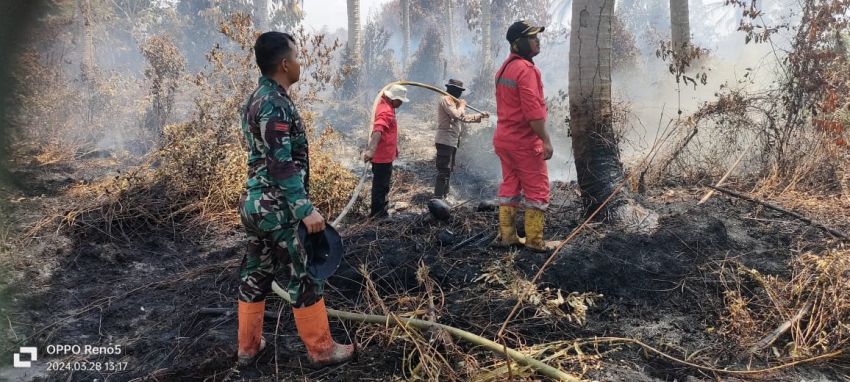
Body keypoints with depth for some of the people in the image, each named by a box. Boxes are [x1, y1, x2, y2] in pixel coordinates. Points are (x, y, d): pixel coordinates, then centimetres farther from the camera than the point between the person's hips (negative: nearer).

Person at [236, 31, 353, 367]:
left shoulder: (256, 98, 12)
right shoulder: (275, 103, -19)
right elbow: (282, 165, -25)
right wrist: (306, 209, -25)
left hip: (256, 202, 10)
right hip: (278, 207, -10)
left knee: (255, 273, 16)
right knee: (305, 277, 2)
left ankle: (248, 346, 28)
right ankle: (321, 349, 14)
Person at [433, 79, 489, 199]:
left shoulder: (453, 101, 20)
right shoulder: (445, 99, -11)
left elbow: (463, 117, 24)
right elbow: (457, 115, -22)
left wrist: (480, 116, 20)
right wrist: (462, 105, -4)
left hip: (451, 141, 11)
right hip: (445, 141, -11)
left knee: (447, 170, 15)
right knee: (444, 171, -13)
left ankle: (444, 196, 22)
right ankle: (438, 199, -14)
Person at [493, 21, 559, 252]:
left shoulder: (504, 68, 13)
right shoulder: (526, 69, -17)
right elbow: (533, 110, -23)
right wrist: (545, 140, -20)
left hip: (503, 138, 9)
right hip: (525, 141, -9)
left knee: (509, 187, 14)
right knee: (537, 190, -1)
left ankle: (507, 235, 18)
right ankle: (534, 241, 3)